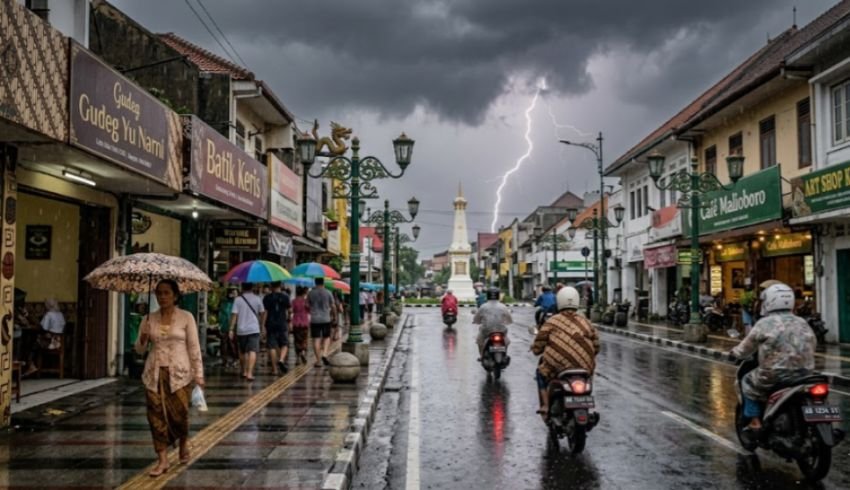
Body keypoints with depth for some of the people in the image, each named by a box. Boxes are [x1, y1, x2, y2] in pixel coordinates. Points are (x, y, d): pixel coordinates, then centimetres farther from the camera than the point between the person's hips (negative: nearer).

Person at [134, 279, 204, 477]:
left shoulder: (186, 317, -3)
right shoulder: (149, 319, 6)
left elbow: (194, 347, -3)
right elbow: (139, 349, 11)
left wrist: (198, 374, -6)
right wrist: (143, 340, -12)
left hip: (179, 373, -3)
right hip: (155, 373, 3)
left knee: (179, 414, -2)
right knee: (156, 416, 0)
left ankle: (184, 443, 30)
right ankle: (162, 460, 9)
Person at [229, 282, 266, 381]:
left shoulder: (238, 299, 0)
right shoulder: (257, 299, 1)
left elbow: (234, 314, -5)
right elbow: (262, 313, 5)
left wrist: (231, 329, -2)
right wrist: (262, 324, 19)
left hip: (241, 329, 2)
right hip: (254, 329, -2)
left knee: (242, 351, 18)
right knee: (252, 351, -9)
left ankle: (244, 371, 30)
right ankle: (249, 373, -22)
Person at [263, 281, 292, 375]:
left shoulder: (266, 298, 0)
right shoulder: (285, 296, -1)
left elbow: (264, 312, -4)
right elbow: (290, 310, 2)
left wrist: (263, 326, -1)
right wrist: (288, 317, 23)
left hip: (270, 325, 1)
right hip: (282, 324, 0)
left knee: (272, 346, 3)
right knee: (284, 344, 12)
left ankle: (275, 369, 3)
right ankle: (281, 360, -14)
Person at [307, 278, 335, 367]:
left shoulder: (311, 293, 0)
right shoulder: (328, 293, -3)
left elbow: (307, 306, 6)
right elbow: (333, 306, 1)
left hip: (314, 319, 1)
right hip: (326, 319, 0)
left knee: (316, 340, 2)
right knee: (326, 337, 14)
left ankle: (318, 361, 2)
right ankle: (324, 354, -7)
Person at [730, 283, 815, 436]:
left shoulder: (764, 324, -5)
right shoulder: (802, 323, 10)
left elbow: (745, 349, 2)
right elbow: (812, 345, 16)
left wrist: (735, 352, 24)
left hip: (774, 376, -5)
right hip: (803, 375, 5)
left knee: (748, 382, 20)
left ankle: (755, 422, 13)